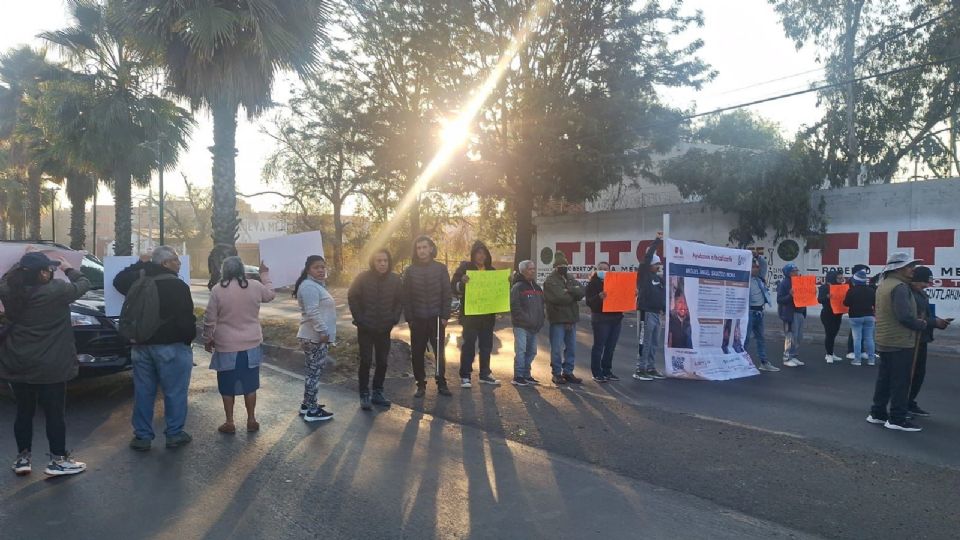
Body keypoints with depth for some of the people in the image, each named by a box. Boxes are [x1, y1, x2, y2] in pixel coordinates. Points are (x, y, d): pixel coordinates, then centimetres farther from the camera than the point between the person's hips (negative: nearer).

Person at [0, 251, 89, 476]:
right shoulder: (56, 290, -19)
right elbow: (83, 284, -2)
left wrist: (23, 264, 15)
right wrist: (68, 268, 12)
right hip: (49, 367, -5)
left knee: (24, 412, 17)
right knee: (55, 414, 5)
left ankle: (22, 458, 27)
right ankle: (58, 460, 13)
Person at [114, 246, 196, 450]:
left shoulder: (138, 281, 5)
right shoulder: (177, 286, -13)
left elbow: (118, 281, 28)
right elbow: (186, 318, -15)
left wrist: (139, 265, 28)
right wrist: (189, 338, 0)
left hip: (142, 346, 6)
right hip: (170, 346, -6)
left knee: (143, 392, 11)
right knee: (175, 392, 4)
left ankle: (142, 436, 16)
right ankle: (175, 434, 10)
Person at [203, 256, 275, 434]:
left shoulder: (218, 290, -10)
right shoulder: (255, 286, -4)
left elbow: (210, 319, -6)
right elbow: (271, 294, 17)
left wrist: (207, 339, 8)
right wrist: (265, 276, 29)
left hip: (226, 347, -2)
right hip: (251, 345, 2)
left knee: (227, 386, 10)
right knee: (249, 384, 12)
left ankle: (229, 423, 18)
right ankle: (251, 420, 19)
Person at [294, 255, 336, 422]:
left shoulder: (316, 284, 18)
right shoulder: (309, 286, -16)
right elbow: (313, 312, -25)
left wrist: (325, 332, 26)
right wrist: (323, 331, -26)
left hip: (317, 336, 11)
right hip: (315, 337, -11)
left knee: (313, 372, 17)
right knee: (314, 373, -5)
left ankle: (307, 404, 27)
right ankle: (312, 411, 1)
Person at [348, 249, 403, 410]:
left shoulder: (395, 279, -3)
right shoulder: (363, 278, -10)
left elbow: (400, 301, 7)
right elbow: (352, 298, -3)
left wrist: (394, 319, -1)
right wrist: (359, 319, -7)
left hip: (385, 329, 3)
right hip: (365, 328, -3)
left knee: (382, 362, 9)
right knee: (365, 361, -2)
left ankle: (377, 393, 22)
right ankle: (364, 395, 7)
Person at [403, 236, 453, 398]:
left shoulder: (440, 268, 2)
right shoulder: (410, 271, 4)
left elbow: (447, 294, 1)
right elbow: (406, 297, 3)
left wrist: (445, 316, -6)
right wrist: (409, 318, -5)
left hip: (437, 318, -1)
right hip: (417, 319, 1)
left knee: (440, 352, 3)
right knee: (417, 354, 4)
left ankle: (441, 383, 15)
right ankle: (421, 384, 15)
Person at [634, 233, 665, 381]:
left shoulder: (659, 278, 16)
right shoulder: (644, 275, -5)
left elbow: (663, 295, 18)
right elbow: (647, 257, -15)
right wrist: (657, 241, -11)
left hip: (657, 313, 8)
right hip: (647, 312, -8)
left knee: (655, 343, 12)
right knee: (645, 342, -7)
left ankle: (651, 368, 20)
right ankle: (640, 370, -3)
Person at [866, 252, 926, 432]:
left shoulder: (883, 284, 12)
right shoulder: (900, 287, -19)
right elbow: (905, 316, -25)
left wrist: (916, 319, 11)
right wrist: (922, 325, -8)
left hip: (884, 341, 9)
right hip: (901, 342, -9)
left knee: (884, 378, 15)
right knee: (901, 381, -2)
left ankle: (877, 413, 21)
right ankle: (897, 419, 3)